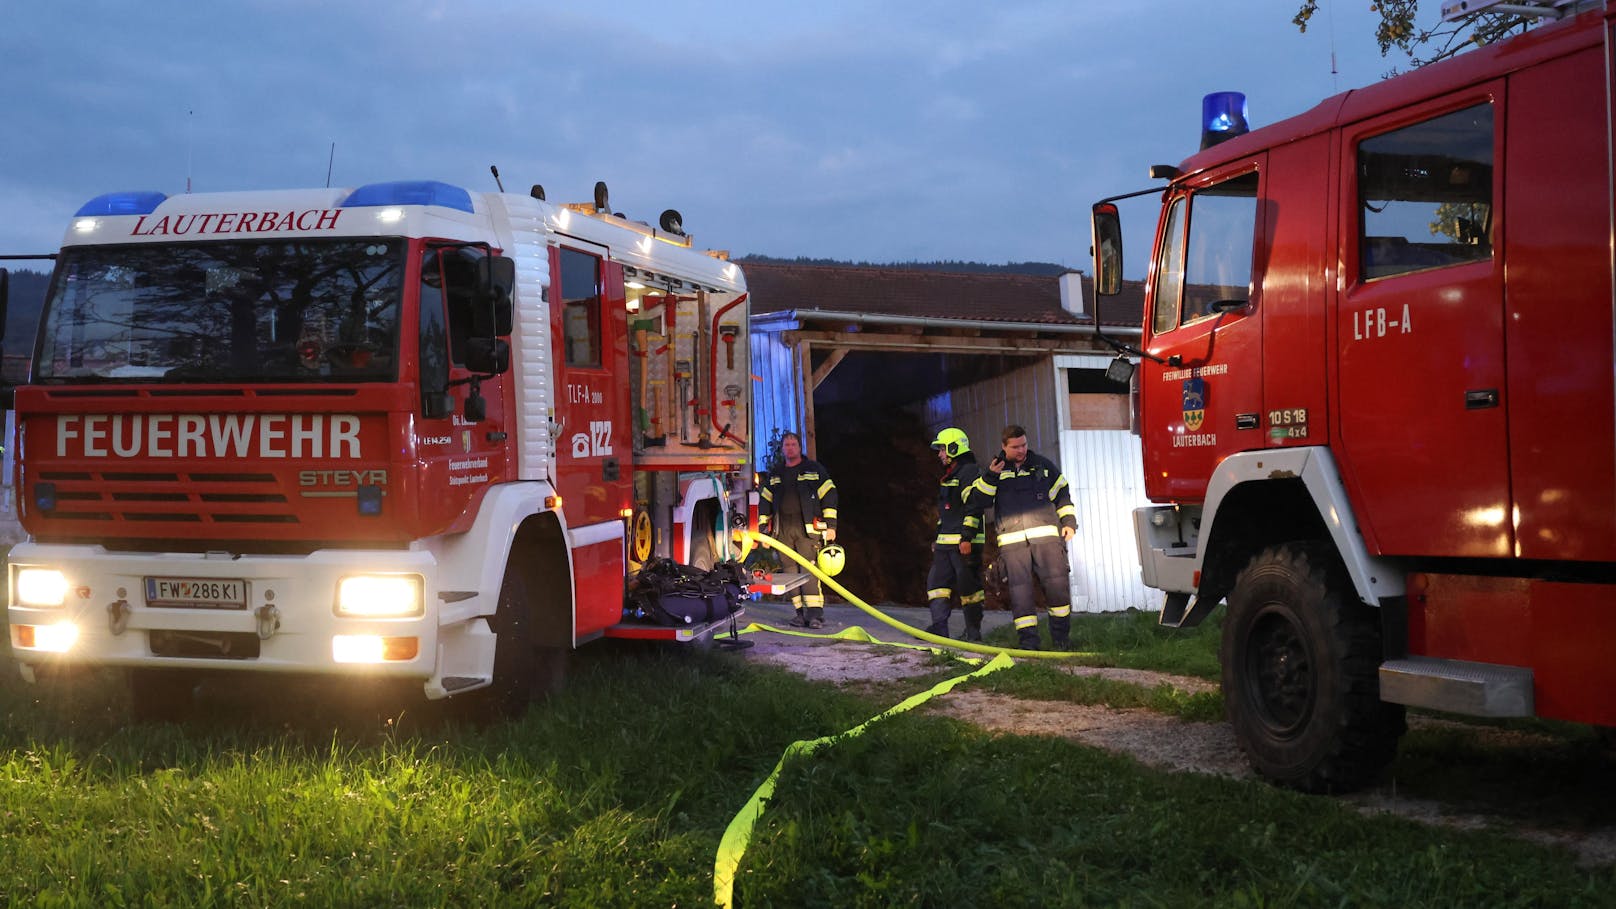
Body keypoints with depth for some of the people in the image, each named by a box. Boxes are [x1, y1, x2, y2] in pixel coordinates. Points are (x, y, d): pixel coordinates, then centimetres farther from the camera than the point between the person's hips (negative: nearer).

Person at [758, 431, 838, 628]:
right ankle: (802, 612, 1)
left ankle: (815, 612, -18)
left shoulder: (814, 469, 7)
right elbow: (765, 502, 22)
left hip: (808, 528, -4)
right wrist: (763, 530, 14)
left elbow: (829, 495, 4)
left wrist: (831, 525, -4)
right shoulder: (775, 475, 18)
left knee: (809, 569, -14)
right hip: (783, 529, 4)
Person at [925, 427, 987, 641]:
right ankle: (939, 628, -6)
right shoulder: (949, 476, 23)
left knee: (968, 585, -4)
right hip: (946, 543, 10)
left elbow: (974, 506, -17)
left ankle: (973, 631, 4)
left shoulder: (970, 472, -9)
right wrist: (937, 538, 26)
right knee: (937, 582, 0)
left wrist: (967, 537, -22)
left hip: (965, 542, -10)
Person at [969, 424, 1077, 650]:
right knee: (1019, 589, -7)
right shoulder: (994, 470, 10)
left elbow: (1062, 494, 22)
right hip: (1012, 541, -1)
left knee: (1057, 584, -5)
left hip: (1046, 536, 1)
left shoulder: (1043, 465, 13)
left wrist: (1068, 521, 12)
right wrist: (990, 478, -9)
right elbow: (977, 502, 3)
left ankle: (1061, 633, 10)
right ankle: (1028, 638, -1)